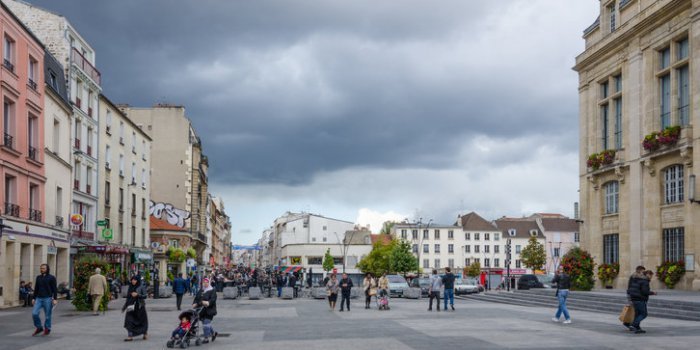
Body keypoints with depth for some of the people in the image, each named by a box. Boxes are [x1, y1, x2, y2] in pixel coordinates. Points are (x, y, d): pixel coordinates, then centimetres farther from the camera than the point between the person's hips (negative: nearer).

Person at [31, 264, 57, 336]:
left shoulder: (51, 278, -1)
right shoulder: (38, 277, 14)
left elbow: (54, 289, -4)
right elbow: (36, 289, 18)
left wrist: (55, 299, -11)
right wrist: (34, 298, 14)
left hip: (47, 299, -4)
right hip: (39, 298, 4)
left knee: (47, 315, 0)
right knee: (34, 313, -6)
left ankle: (47, 329, 15)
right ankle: (39, 328, 11)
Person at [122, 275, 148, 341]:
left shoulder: (141, 287, -4)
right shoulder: (130, 287, 11)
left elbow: (145, 295, -12)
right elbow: (128, 298, 16)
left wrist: (137, 295, -25)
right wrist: (124, 307, 16)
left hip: (139, 307, -4)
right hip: (131, 307, 4)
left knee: (142, 321, 6)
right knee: (129, 321, -10)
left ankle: (145, 333, 29)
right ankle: (130, 336, -10)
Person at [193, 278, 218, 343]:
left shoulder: (212, 291, -3)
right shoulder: (201, 291, 18)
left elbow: (213, 299, -16)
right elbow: (196, 298, 17)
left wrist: (208, 302, -34)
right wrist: (195, 303, -2)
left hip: (209, 310, -7)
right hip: (202, 310, 7)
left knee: (206, 323, -11)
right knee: (205, 323, 13)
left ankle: (206, 338, -3)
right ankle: (214, 333, 34)